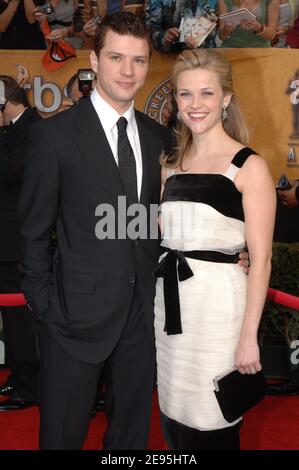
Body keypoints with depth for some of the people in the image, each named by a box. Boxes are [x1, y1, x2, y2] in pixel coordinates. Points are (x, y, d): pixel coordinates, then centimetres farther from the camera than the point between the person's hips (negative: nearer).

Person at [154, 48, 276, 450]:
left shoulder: (249, 166, -8)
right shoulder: (171, 164, 9)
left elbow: (260, 258, -11)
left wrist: (249, 336, -15)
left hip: (218, 301, -5)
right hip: (169, 300, 5)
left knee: (212, 421, 7)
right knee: (174, 415, 16)